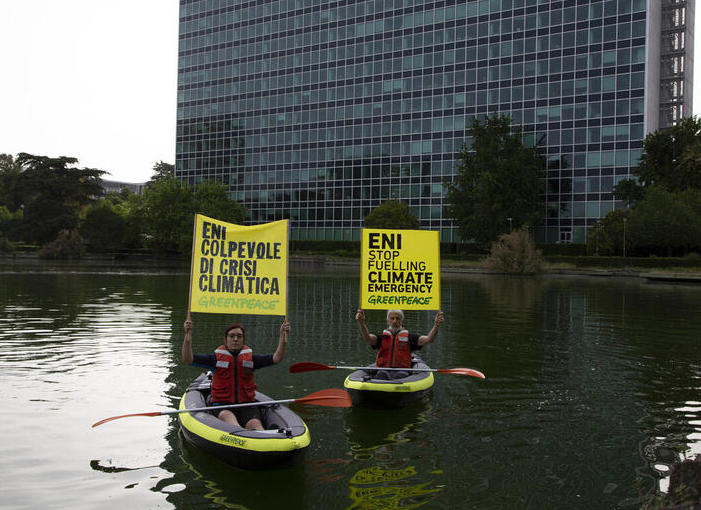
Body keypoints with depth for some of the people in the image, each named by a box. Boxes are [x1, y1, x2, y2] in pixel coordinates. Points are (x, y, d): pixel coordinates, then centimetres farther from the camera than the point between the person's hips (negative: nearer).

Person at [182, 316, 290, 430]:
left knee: (255, 424, -31)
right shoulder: (217, 358, 8)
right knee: (226, 416, -37)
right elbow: (188, 359, -2)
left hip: (246, 405, 2)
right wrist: (188, 335, -15)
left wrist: (283, 337, -10)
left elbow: (276, 358, 3)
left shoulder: (250, 358, 13)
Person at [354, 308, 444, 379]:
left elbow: (428, 339, 5)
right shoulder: (382, 337, 20)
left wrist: (436, 325, -14)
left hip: (401, 371, 0)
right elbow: (367, 338, -1)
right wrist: (362, 323, -21)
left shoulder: (409, 337, 18)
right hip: (384, 371, 1)